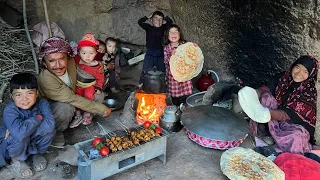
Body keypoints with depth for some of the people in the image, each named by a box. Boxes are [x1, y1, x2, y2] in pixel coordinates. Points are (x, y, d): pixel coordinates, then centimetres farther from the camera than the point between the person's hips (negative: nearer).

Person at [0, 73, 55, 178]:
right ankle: (16, 160, -2)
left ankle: (36, 153, 5)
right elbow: (19, 133, -46)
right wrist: (38, 118, -31)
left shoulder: (42, 103, -18)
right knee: (20, 137, -36)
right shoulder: (9, 110, -29)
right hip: (10, 145, -3)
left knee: (49, 129, -25)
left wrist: (27, 128, -36)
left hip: (33, 142, 3)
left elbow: (50, 124, -34)